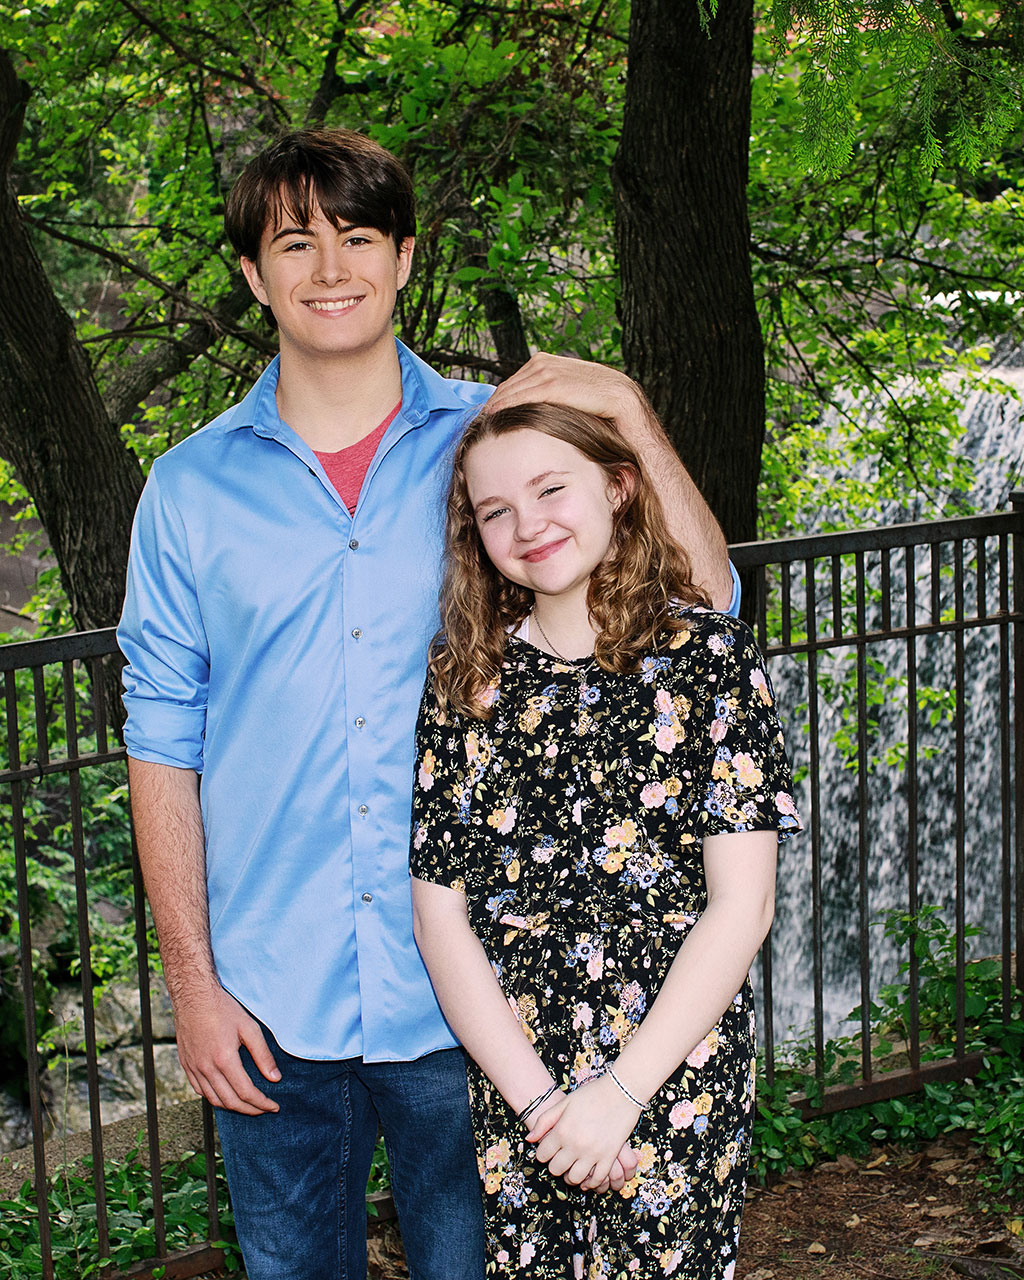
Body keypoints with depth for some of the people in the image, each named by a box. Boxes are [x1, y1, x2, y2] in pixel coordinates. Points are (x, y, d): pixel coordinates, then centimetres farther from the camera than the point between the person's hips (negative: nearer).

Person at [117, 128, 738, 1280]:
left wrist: (625, 407, -16)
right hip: (272, 1002, 1)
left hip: (467, 992, -1)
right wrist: (192, 980, -2)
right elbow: (163, 746, 2)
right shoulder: (191, 489, 1)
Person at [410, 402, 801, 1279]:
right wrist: (536, 1096, -10)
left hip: (674, 1085, -2)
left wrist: (620, 1092, -14)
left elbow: (742, 904, -9)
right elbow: (439, 911, 1)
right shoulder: (464, 677, 4)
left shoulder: (708, 655, -4)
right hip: (508, 1091, 2)